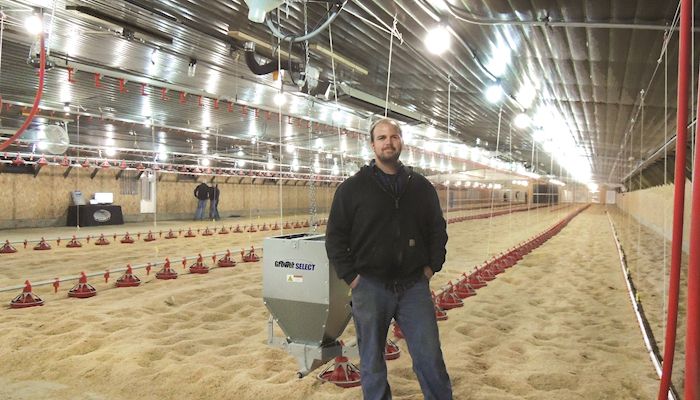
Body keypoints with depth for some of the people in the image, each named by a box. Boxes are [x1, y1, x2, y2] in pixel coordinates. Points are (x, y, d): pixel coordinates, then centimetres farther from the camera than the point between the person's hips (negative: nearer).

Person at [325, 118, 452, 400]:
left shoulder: (421, 186, 8)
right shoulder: (352, 188, -1)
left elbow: (438, 229, 15)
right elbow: (335, 236, 1)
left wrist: (431, 267, 4)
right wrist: (351, 277, -6)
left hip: (415, 286, 2)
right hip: (370, 288, -1)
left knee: (430, 356, 6)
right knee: (371, 362, 11)